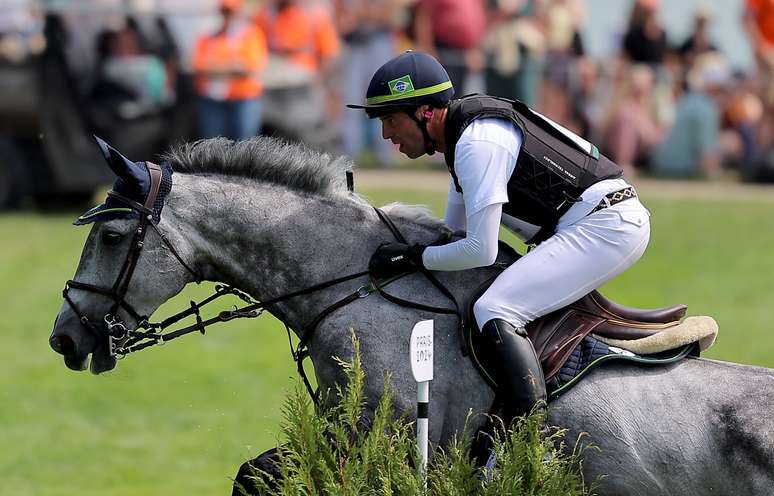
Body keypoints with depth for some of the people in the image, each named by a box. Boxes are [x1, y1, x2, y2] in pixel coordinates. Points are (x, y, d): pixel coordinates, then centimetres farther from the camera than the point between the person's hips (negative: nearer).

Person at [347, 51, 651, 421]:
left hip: (604, 225, -11)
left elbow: (480, 251, -18)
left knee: (494, 310, -20)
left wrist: (413, 258, -8)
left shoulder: (476, 144, -17)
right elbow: (453, 231, 24)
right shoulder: (466, 131, 15)